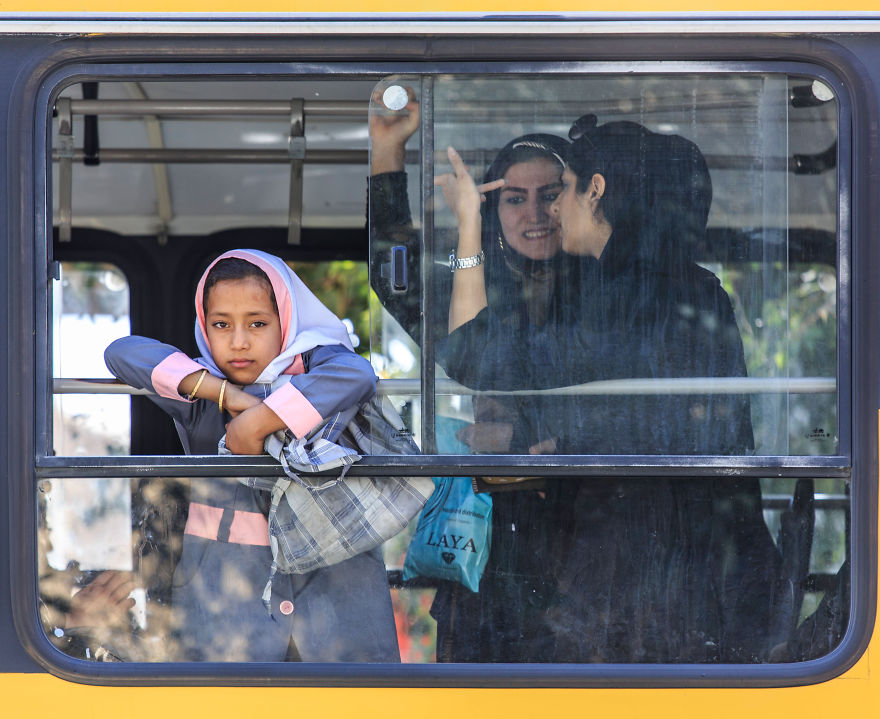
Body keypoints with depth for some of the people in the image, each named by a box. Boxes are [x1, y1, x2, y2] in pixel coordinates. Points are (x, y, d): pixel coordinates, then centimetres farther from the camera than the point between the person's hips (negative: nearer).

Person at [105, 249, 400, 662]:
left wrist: (255, 424, -23)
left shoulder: (314, 364, 0)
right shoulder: (198, 390, 5)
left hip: (332, 578, -1)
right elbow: (122, 352, -8)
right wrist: (225, 393, -16)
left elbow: (356, 376, -23)